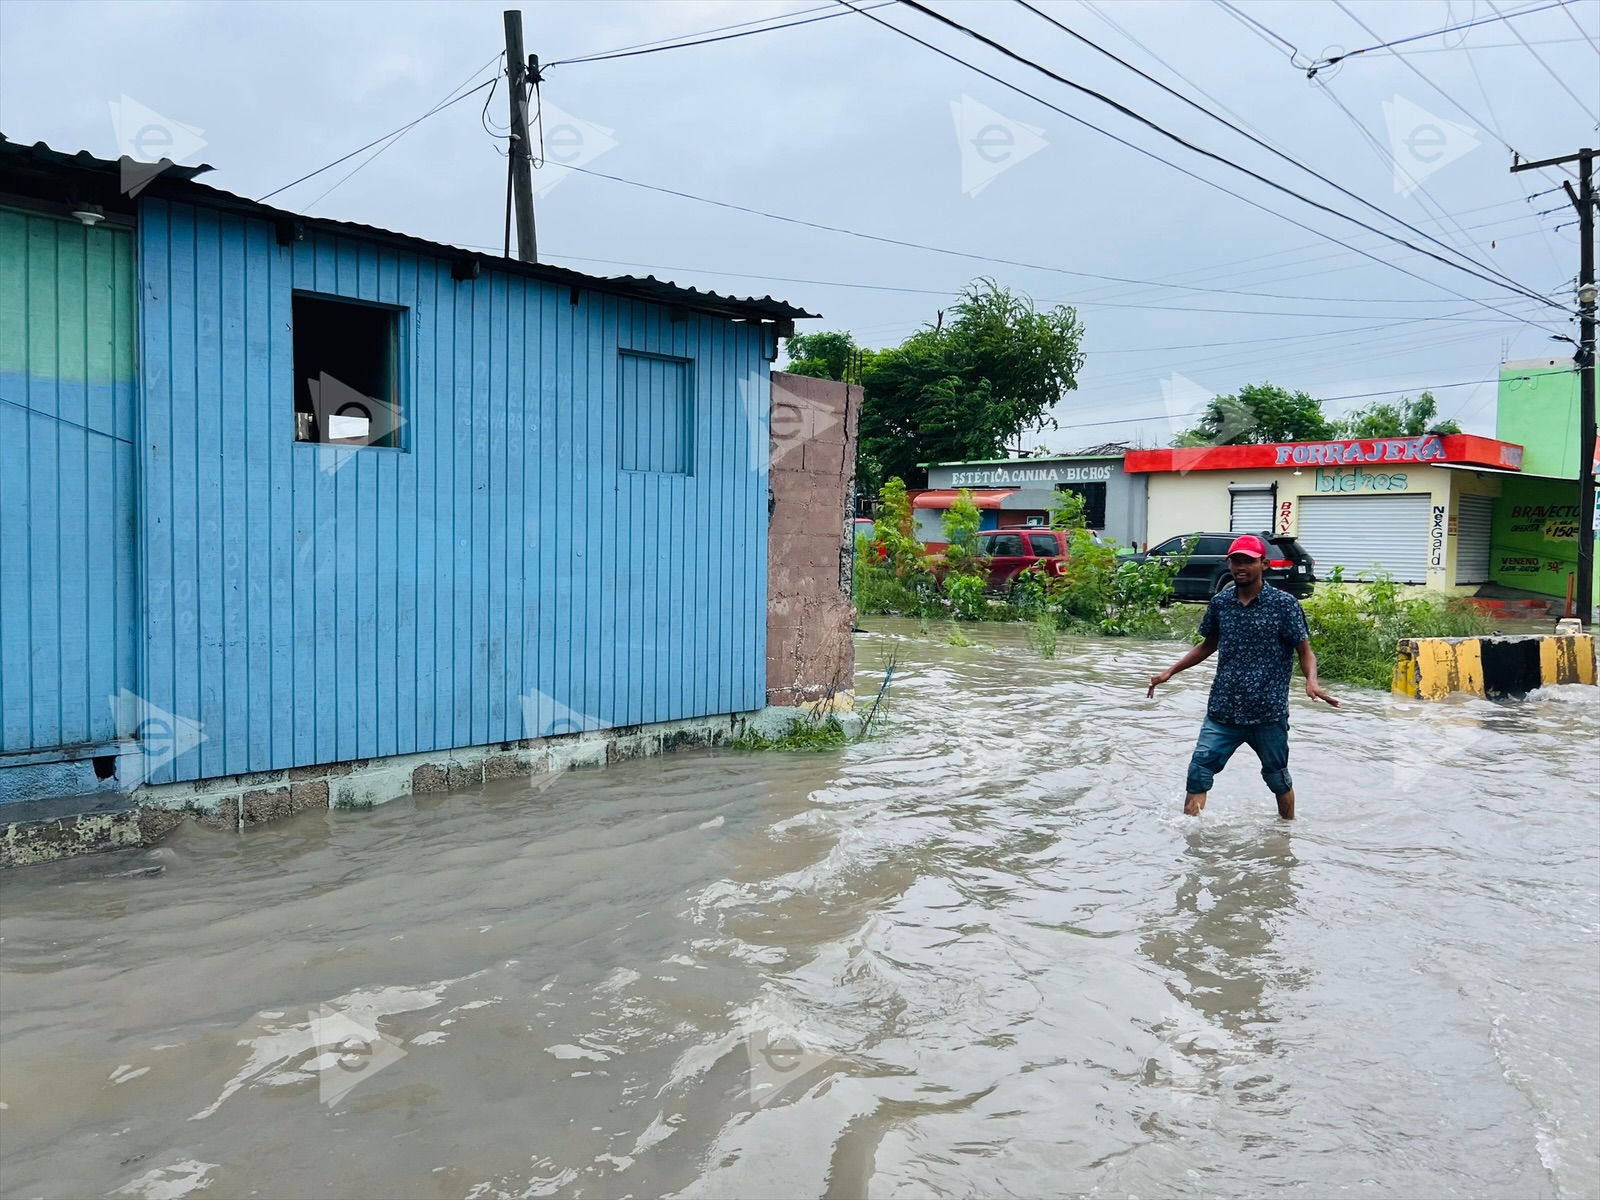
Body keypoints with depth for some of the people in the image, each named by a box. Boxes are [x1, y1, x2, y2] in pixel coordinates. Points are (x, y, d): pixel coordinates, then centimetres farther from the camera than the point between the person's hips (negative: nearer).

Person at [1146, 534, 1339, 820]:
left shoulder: (1284, 603, -7)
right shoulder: (1220, 602, 5)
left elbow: (1305, 651, -5)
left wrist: (1311, 681, -25)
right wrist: (1171, 671, 12)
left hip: (1268, 712, -3)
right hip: (1223, 711, 3)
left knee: (1277, 778, 16)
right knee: (1198, 772, -8)